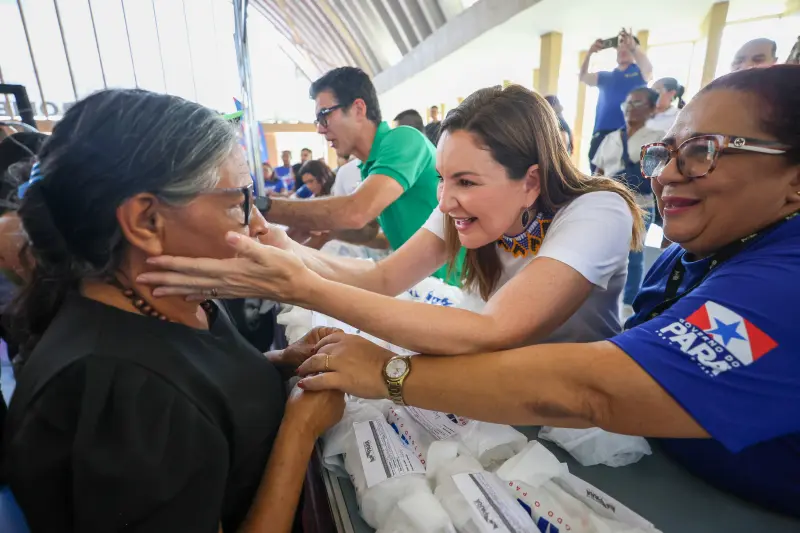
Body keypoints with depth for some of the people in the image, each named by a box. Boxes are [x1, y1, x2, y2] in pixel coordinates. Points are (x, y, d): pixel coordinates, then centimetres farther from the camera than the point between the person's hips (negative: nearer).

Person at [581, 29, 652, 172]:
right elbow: (583, 77, 9)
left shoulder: (639, 72, 11)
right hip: (601, 132, 3)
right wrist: (590, 52, -5)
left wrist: (633, 46, -22)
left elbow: (649, 69, -11)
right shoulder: (606, 76, 21)